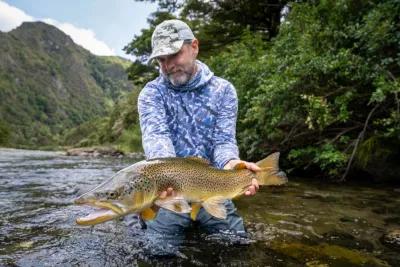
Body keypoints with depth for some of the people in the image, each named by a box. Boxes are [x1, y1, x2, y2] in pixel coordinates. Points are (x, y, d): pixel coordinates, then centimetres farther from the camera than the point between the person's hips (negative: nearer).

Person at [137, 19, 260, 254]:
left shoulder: (223, 90, -1)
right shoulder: (151, 93, -4)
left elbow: (224, 139, -9)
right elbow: (156, 135, -22)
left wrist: (231, 164, -33)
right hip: (169, 190, -1)